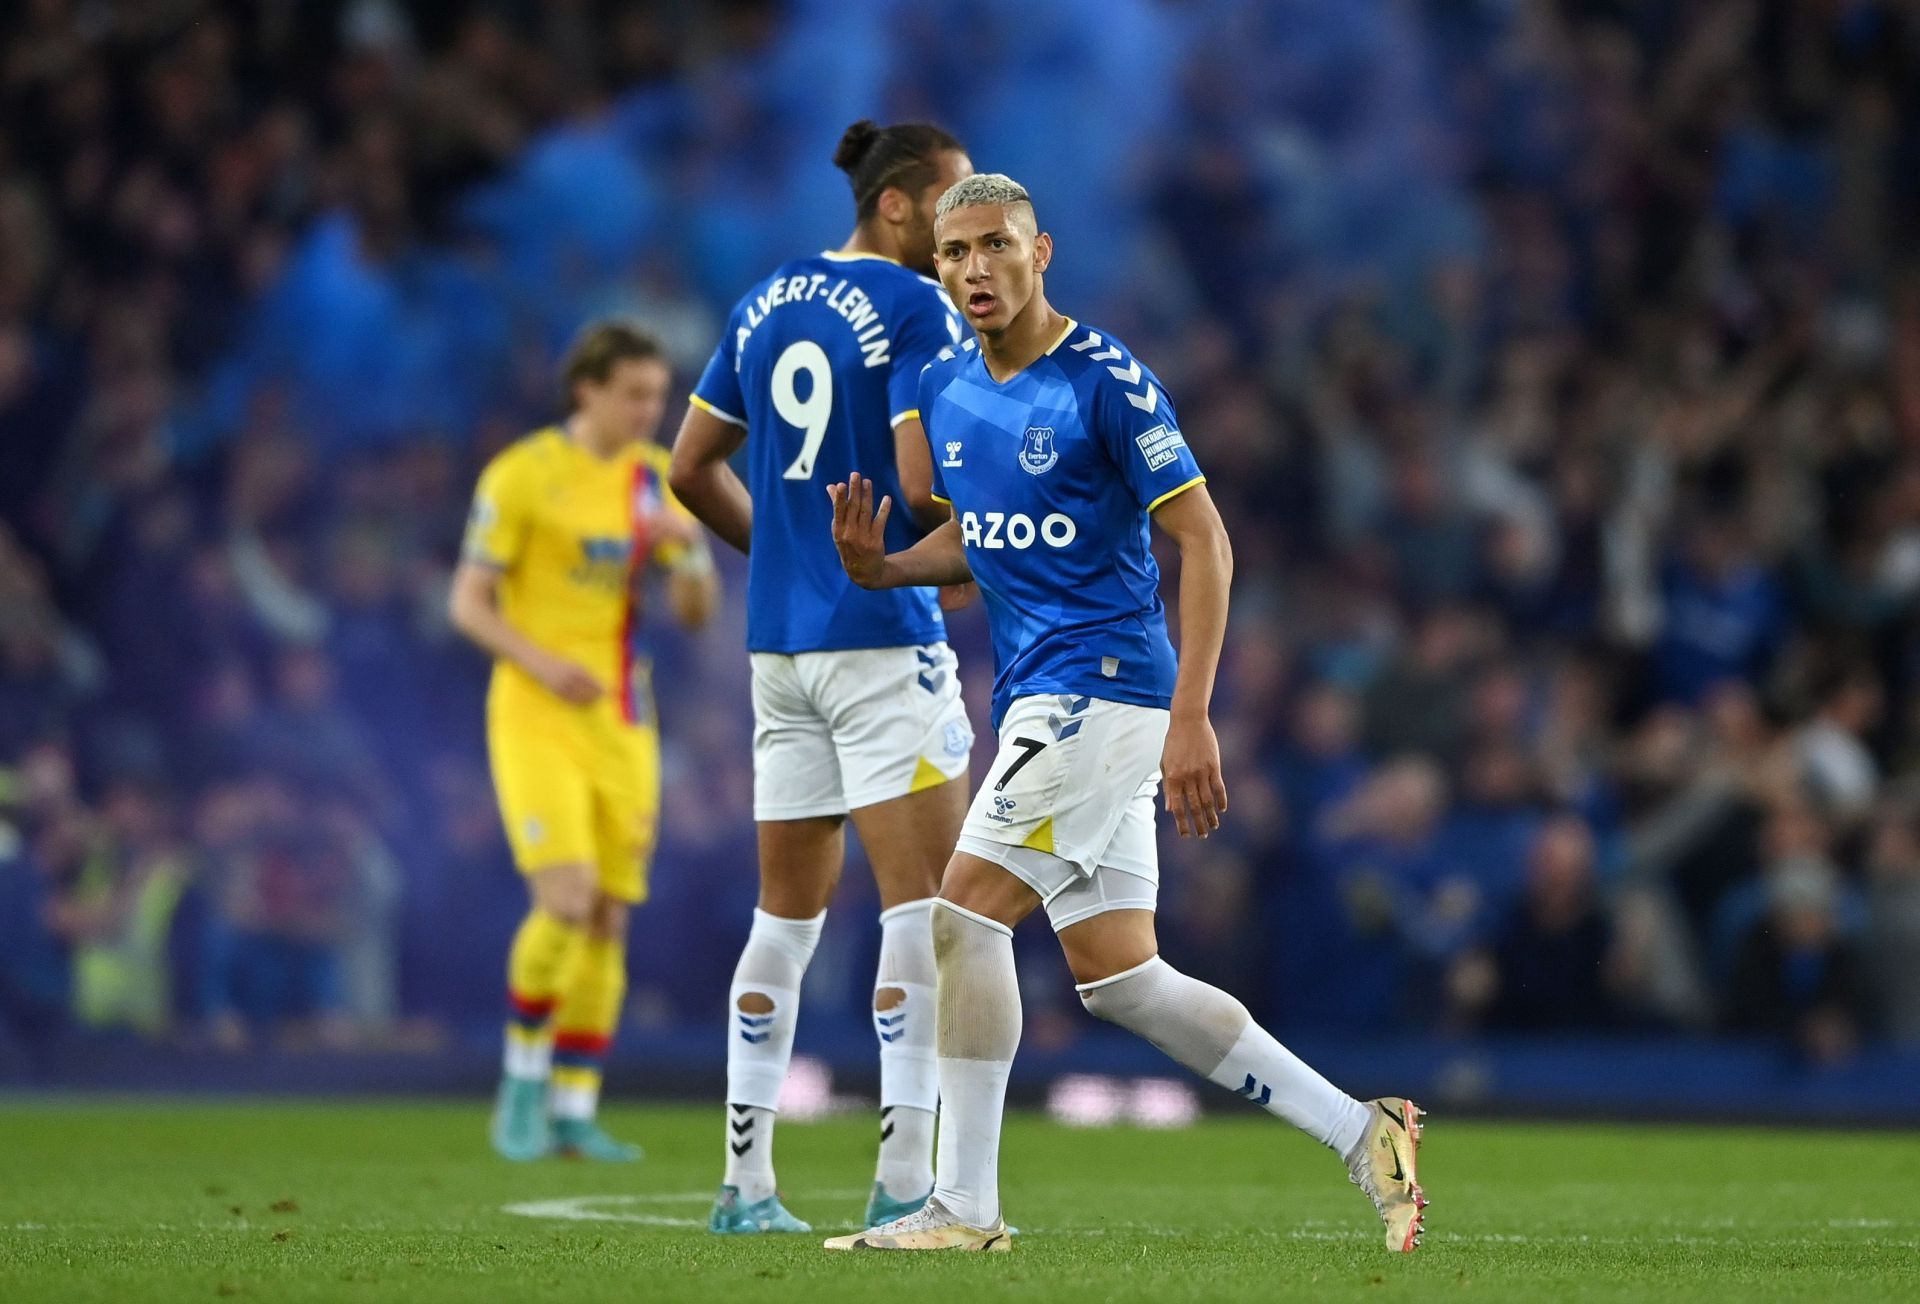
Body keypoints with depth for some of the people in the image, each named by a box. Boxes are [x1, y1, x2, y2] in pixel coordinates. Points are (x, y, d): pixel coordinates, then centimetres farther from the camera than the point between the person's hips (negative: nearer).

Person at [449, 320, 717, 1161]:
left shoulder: (659, 478, 9)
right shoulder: (521, 475, -7)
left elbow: (697, 614, 7)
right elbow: (468, 603, -7)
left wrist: (689, 548, -13)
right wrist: (542, 663, -22)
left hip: (622, 723, 5)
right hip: (536, 716, -5)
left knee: (610, 921, 2)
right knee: (568, 900, -19)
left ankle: (574, 1113, 9)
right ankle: (523, 1083, -1)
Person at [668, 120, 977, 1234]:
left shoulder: (767, 303, 13)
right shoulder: (915, 307, -10)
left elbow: (693, 469, 18)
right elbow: (925, 488, -18)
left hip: (779, 641, 8)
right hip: (883, 639, -8)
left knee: (788, 912, 12)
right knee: (925, 902, -6)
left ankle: (746, 1182, 12)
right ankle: (904, 1182, -11)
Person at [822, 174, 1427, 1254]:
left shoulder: (1107, 381, -13)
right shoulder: (945, 390, 10)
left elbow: (1204, 539, -13)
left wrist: (1190, 716, -20)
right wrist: (881, 566, 0)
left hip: (1101, 685, -8)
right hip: (1041, 695, 8)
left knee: (967, 911, -13)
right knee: (1119, 980, 6)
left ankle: (966, 1203, -7)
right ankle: (1359, 1131, 12)